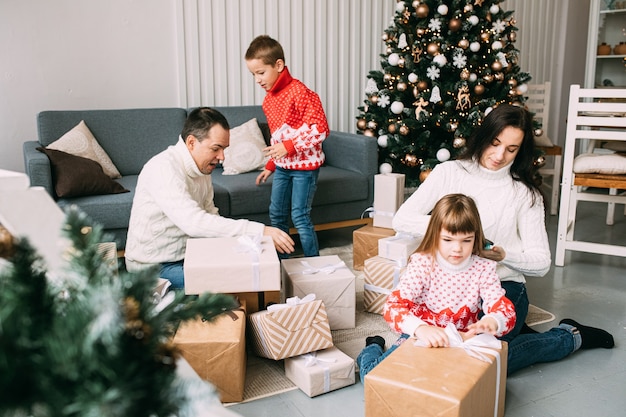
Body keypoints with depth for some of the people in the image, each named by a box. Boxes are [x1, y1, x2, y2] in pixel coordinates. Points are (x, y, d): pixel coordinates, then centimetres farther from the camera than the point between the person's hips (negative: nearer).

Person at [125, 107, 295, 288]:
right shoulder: (163, 169, -25)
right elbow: (193, 222, -36)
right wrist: (259, 231, -38)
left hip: (186, 254, 8)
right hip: (153, 266, -8)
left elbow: (210, 214, 8)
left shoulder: (202, 167, 4)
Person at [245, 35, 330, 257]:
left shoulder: (299, 92, -17)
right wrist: (270, 165, 19)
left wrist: (288, 147, -25)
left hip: (305, 165, -8)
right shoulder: (268, 99, 9)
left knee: (300, 217, -7)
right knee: (276, 215, 13)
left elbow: (321, 129, -21)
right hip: (283, 166, 8)